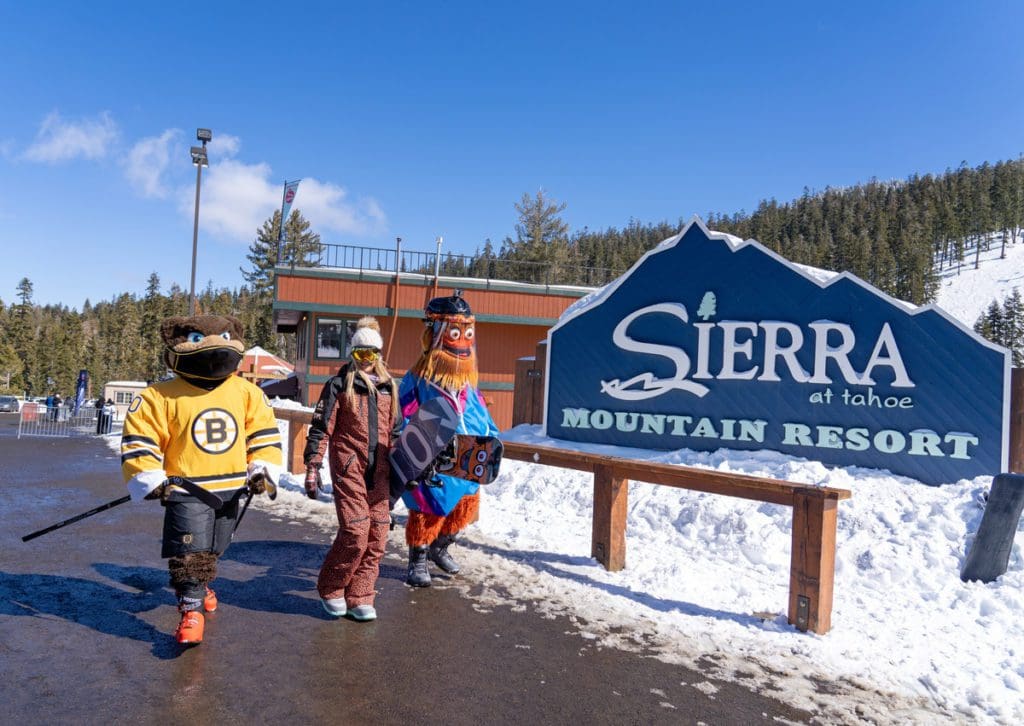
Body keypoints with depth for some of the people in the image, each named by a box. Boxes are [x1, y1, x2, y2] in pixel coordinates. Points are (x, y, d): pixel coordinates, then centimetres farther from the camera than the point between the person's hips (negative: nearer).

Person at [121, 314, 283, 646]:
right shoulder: (160, 397, -12)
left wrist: (262, 469, -2)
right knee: (190, 551, -11)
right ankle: (191, 610, 2)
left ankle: (200, 585, 47)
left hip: (231, 488, 5)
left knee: (210, 550, 22)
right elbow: (139, 439, -9)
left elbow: (263, 431, 6)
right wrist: (150, 480, -15)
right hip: (187, 489, -4)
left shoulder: (246, 392, 0)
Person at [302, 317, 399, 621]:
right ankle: (330, 589, 12)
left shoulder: (388, 387, 13)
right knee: (355, 532, -11)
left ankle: (359, 598, 15)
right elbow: (321, 428, -3)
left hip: (379, 471, 5)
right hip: (349, 468, -5)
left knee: (377, 537, 2)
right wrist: (312, 466, -8)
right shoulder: (339, 384, 0)